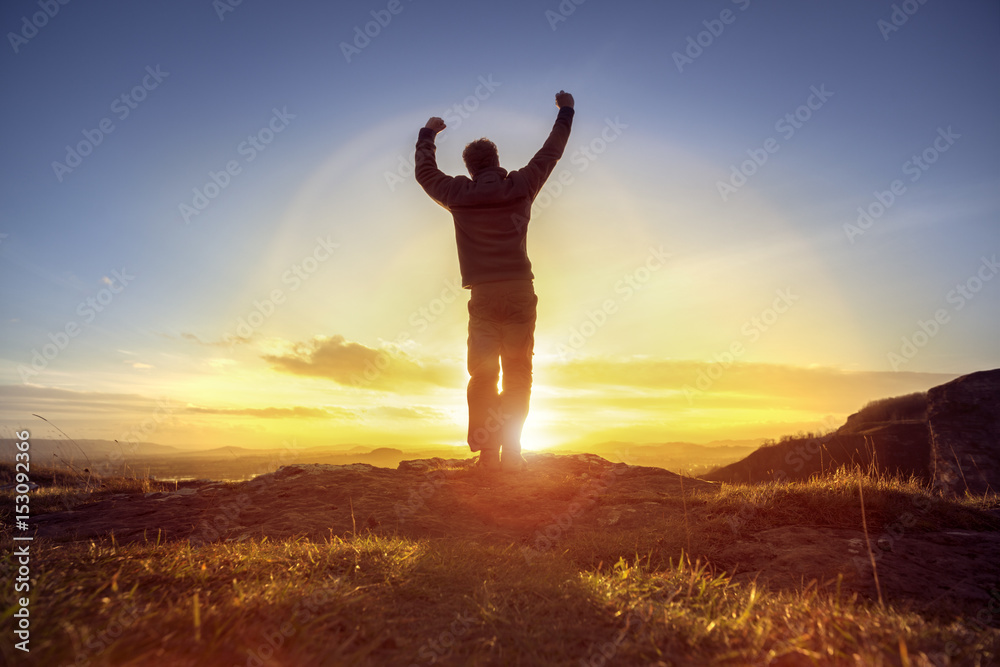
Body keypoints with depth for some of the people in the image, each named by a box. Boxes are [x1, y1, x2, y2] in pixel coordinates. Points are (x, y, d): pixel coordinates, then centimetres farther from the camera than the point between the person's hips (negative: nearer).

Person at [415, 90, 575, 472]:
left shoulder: (458, 194, 8)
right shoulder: (519, 186, 8)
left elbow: (425, 172, 26)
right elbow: (550, 153, 23)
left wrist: (427, 133, 43)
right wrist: (565, 111, 38)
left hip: (482, 296, 0)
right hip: (519, 292, 0)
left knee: (481, 373, 3)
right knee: (518, 373, 4)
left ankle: (487, 454, -1)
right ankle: (510, 452, 1)